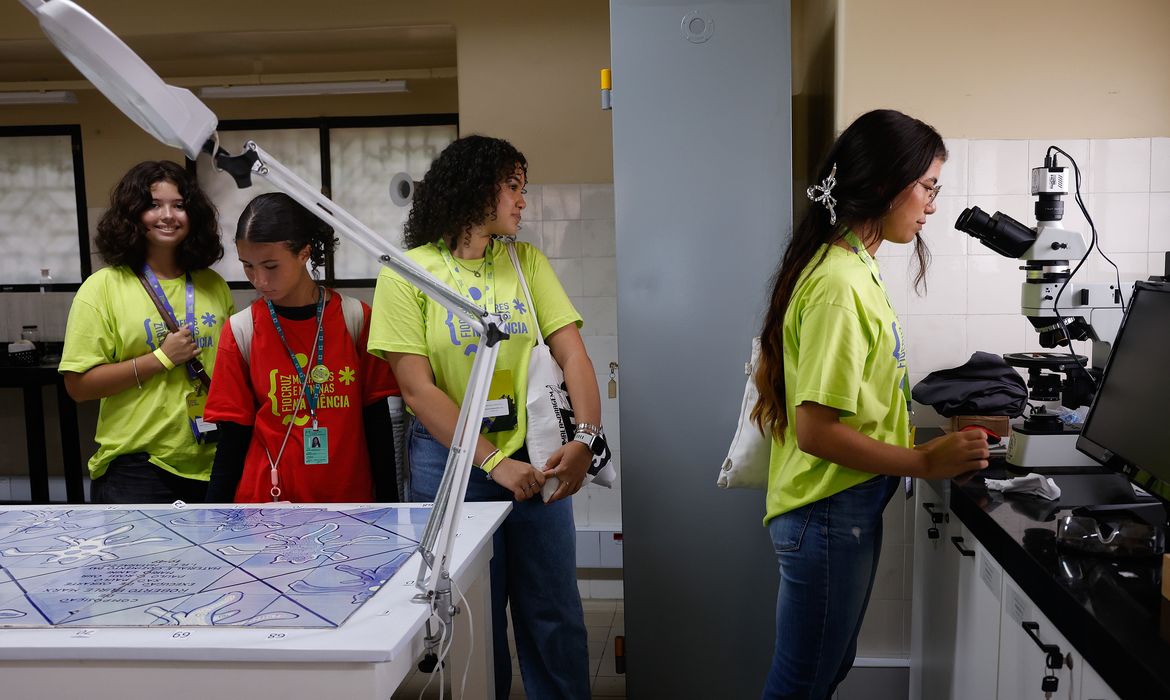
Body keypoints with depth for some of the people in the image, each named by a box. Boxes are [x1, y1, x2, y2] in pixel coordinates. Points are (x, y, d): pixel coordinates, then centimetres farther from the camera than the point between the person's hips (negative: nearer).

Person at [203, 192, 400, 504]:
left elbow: (377, 420, -1)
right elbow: (234, 435, 1)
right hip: (265, 498, 0)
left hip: (350, 495, 0)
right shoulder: (241, 330, -3)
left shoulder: (356, 319, -5)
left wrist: (388, 503, -2)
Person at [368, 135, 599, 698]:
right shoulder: (408, 272, -4)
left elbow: (572, 355, 0)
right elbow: (418, 389, -10)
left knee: (555, 620, 8)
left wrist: (585, 437, -15)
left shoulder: (527, 261, 6)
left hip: (533, 458, 3)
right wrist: (492, 462, -16)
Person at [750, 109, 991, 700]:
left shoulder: (855, 267, 9)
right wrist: (925, 463, -18)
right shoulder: (838, 286, -22)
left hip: (851, 507, 10)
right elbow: (816, 430, -25)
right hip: (829, 513, -10)